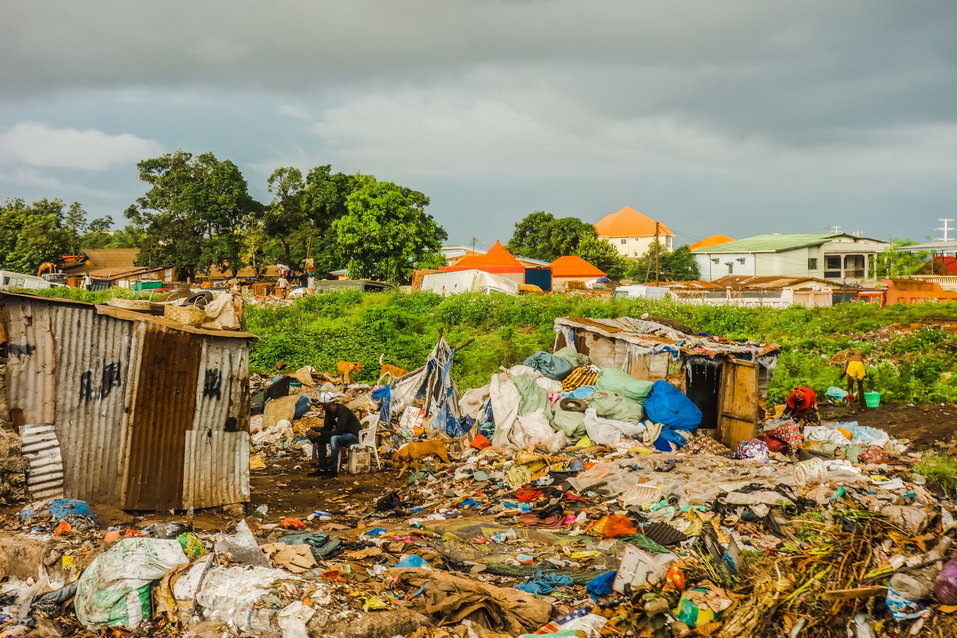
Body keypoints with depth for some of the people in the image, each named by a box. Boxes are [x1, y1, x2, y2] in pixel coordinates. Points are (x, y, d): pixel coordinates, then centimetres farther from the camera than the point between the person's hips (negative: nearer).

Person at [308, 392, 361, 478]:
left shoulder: (342, 411, -26)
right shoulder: (329, 412, 2)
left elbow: (339, 431, -31)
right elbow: (326, 428, 6)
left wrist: (320, 434, -30)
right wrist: (316, 433, -15)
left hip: (353, 435, -10)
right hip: (342, 434, 10)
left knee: (334, 439, -35)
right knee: (319, 439, 1)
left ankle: (333, 470, -29)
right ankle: (322, 468, 2)